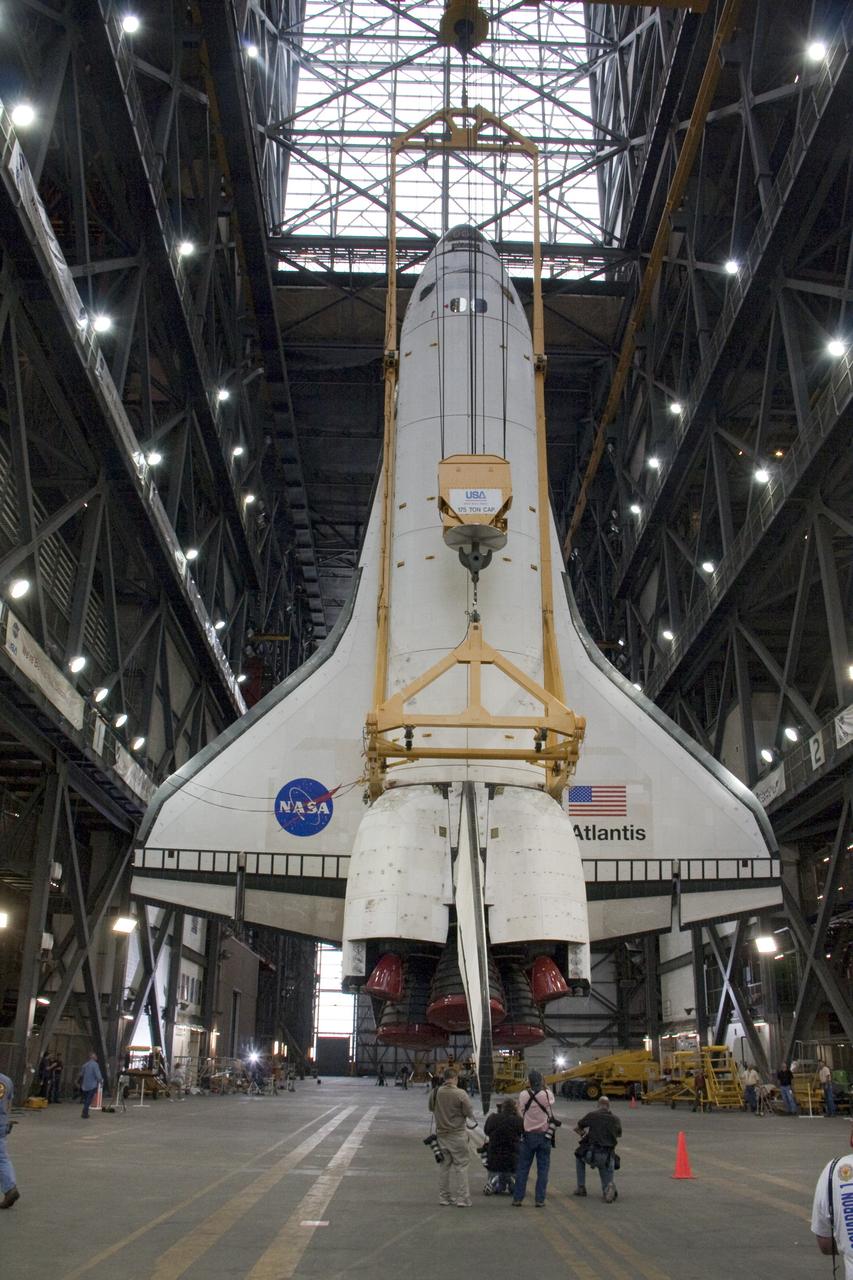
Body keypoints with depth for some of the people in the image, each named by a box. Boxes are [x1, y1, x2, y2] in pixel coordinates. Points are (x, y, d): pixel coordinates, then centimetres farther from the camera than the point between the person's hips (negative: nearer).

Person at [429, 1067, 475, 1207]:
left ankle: (444, 1197, 21)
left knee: (444, 1165, 15)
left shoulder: (435, 1093, -5)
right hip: (457, 1134, -4)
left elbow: (431, 1108, 12)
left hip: (441, 1133, 5)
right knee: (461, 1165, 3)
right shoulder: (460, 1094, -18)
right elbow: (470, 1114, -12)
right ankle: (463, 1199, 4)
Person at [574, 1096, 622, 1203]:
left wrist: (583, 1135, 35)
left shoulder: (591, 1115, 3)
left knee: (579, 1157, 33)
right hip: (608, 1157, 1)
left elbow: (576, 1128, 15)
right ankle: (608, 1188, -16)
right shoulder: (615, 1119, 10)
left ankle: (581, 1187, 27)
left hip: (591, 1154, -1)